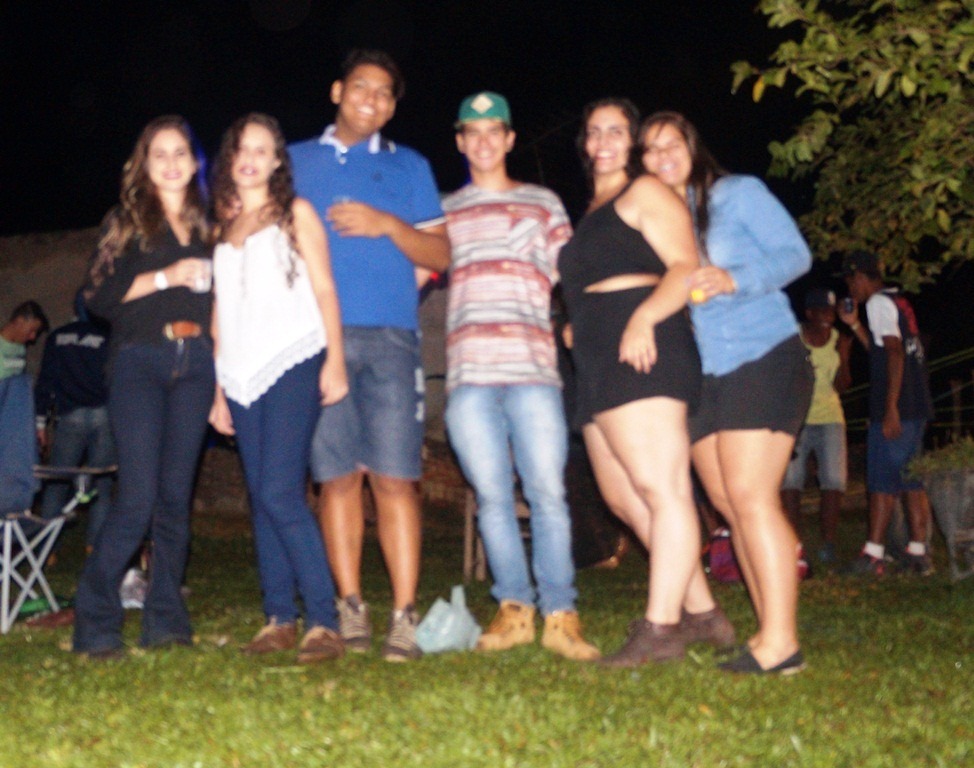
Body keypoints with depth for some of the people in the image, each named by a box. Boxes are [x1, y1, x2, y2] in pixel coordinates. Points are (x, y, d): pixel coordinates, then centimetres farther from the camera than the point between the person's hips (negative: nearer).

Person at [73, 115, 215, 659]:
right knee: (139, 497, -12)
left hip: (195, 364, 3)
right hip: (141, 361, -3)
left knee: (176, 495, 3)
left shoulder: (207, 225, 18)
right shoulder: (126, 221, 9)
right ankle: (96, 622, -1)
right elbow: (101, 295, -1)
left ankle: (166, 621, 10)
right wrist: (165, 277, -11)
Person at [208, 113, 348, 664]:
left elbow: (324, 289, 1)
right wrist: (216, 387, 14)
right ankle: (280, 618, 8)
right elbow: (219, 312, 19)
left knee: (280, 493, -16)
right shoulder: (222, 228, 20)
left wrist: (335, 360, -10)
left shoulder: (296, 214, 8)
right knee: (263, 499, 3)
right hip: (242, 375, 5)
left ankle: (324, 622, -14)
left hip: (292, 365, -5)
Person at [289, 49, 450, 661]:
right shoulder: (297, 161, 18)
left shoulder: (409, 167, 16)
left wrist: (388, 225, -7)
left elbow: (440, 256, 9)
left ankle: (405, 617, -6)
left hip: (389, 335, -1)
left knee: (394, 476, -8)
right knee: (337, 475, 1)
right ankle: (350, 608, 9)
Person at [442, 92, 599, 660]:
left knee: (548, 493, -6)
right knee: (492, 496, 2)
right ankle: (514, 608, 12)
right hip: (468, 373, 2)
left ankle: (560, 614, 2)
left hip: (533, 368, -1)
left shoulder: (543, 203, 18)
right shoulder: (444, 212, 21)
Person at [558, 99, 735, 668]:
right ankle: (703, 614, 14)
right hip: (601, 365, 10)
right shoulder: (593, 212, 28)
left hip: (641, 350, -10)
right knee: (624, 498, 9)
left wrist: (644, 318, -25)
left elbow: (687, 268, -11)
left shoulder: (645, 193, 1)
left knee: (660, 489, -13)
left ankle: (660, 629, -14)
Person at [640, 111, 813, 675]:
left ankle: (781, 642, -13)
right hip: (701, 378, 6)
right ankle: (771, 634, 10)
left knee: (751, 497, -15)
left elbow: (796, 253, -6)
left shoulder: (738, 193, 0)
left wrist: (733, 279, -23)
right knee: (733, 508, 4)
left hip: (765, 360, -6)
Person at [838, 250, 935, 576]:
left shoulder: (878, 303, -8)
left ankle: (873, 555, -4)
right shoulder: (899, 302, 20)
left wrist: (890, 408, -23)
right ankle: (918, 553, 9)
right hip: (917, 407, 9)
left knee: (882, 481, -6)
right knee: (912, 481, 9)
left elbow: (894, 353, -18)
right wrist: (854, 325, 24)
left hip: (895, 408, -9)